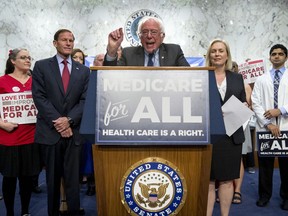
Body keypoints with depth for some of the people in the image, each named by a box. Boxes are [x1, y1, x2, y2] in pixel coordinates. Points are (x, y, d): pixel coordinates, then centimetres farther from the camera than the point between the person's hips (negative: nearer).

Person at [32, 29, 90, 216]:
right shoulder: (41, 66, 5)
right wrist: (56, 121, -12)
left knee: (73, 178, 4)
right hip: (50, 131, -1)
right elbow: (39, 97, -4)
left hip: (74, 131, 1)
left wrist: (69, 120, -12)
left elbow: (85, 100, 3)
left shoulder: (83, 70, 10)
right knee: (53, 178, 9)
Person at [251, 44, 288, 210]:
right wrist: (268, 123, -10)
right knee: (265, 163, 7)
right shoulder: (261, 80, 11)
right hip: (265, 127, 1)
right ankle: (264, 195, 21)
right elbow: (256, 104, 1)